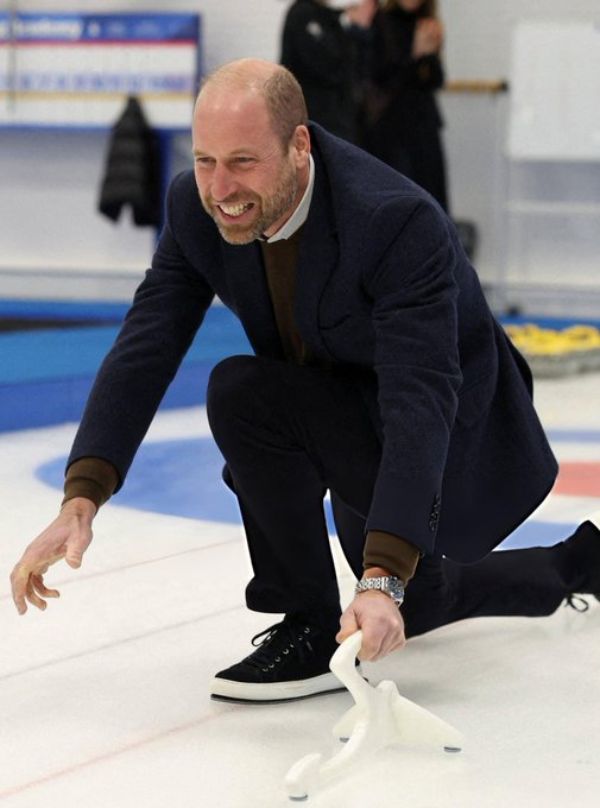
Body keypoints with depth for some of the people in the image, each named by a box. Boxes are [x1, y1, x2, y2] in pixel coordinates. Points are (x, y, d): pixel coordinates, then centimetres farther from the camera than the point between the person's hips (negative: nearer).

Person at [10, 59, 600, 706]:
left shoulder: (401, 221, -38)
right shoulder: (197, 209, -17)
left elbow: (420, 405, -43)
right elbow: (143, 352, -20)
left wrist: (382, 578, -52)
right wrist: (81, 501, -34)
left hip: (451, 431, -7)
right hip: (354, 422, 7)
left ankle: (313, 628, -8)